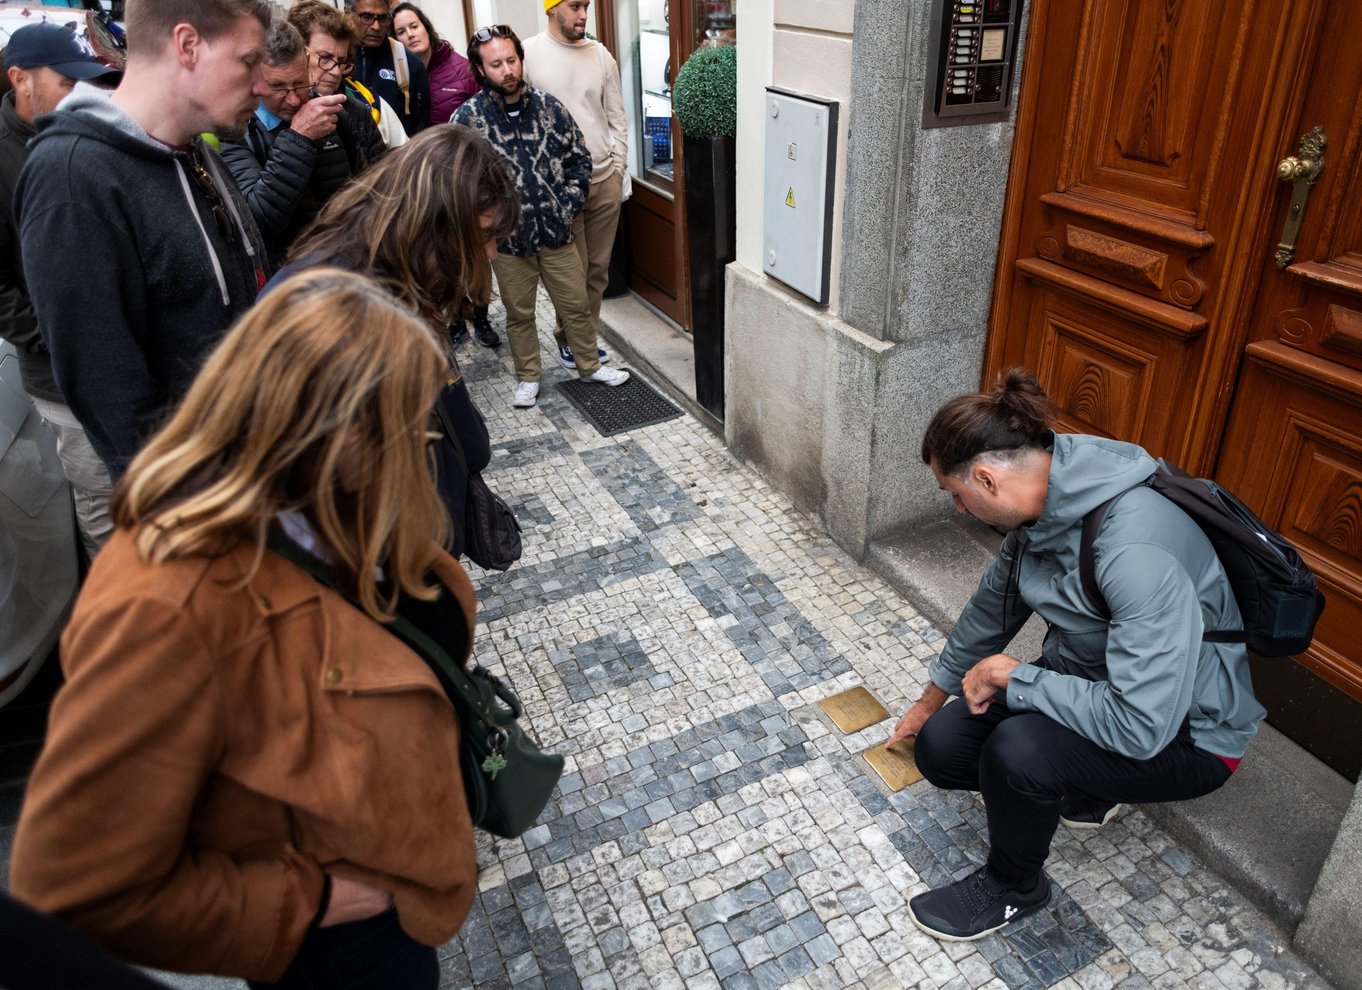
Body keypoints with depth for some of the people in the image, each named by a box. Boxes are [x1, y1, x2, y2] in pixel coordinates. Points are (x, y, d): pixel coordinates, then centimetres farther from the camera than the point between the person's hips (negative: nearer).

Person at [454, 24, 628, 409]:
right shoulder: (467, 117, -8)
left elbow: (579, 159, 6)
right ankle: (528, 377, 31)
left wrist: (568, 207, -2)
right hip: (507, 238, -2)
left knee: (577, 305, 13)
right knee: (519, 314, 13)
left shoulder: (548, 106, -1)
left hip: (557, 232, 2)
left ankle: (590, 366, 33)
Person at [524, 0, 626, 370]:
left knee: (598, 268, 10)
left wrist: (618, 169, 7)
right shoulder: (527, 54, -6)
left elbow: (617, 117, 13)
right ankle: (567, 338, 23)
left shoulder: (600, 54, 7)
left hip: (605, 179, 4)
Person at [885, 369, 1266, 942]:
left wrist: (1010, 676, -24)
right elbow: (992, 608, 7)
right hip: (1090, 681, 8)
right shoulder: (1044, 504, -10)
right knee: (940, 748, -4)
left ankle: (1013, 889, 0)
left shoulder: (1138, 553, -38)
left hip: (1183, 734, -7)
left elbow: (1141, 727, -37)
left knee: (1015, 750, -32)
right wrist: (929, 702, 20)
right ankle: (1083, 791, 20)